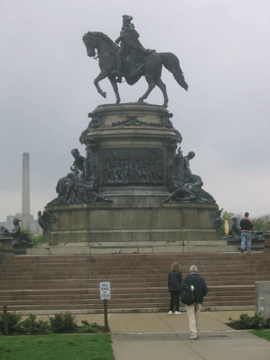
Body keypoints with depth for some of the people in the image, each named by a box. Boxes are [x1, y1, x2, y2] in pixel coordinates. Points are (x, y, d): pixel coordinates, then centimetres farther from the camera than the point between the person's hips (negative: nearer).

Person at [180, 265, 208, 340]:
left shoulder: (187, 277, -4)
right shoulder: (201, 279, 5)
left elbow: (181, 288, -10)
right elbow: (205, 290, -1)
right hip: (199, 301, 3)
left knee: (191, 317, -4)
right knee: (197, 317, 15)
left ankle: (193, 334, -12)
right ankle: (196, 333, 23)